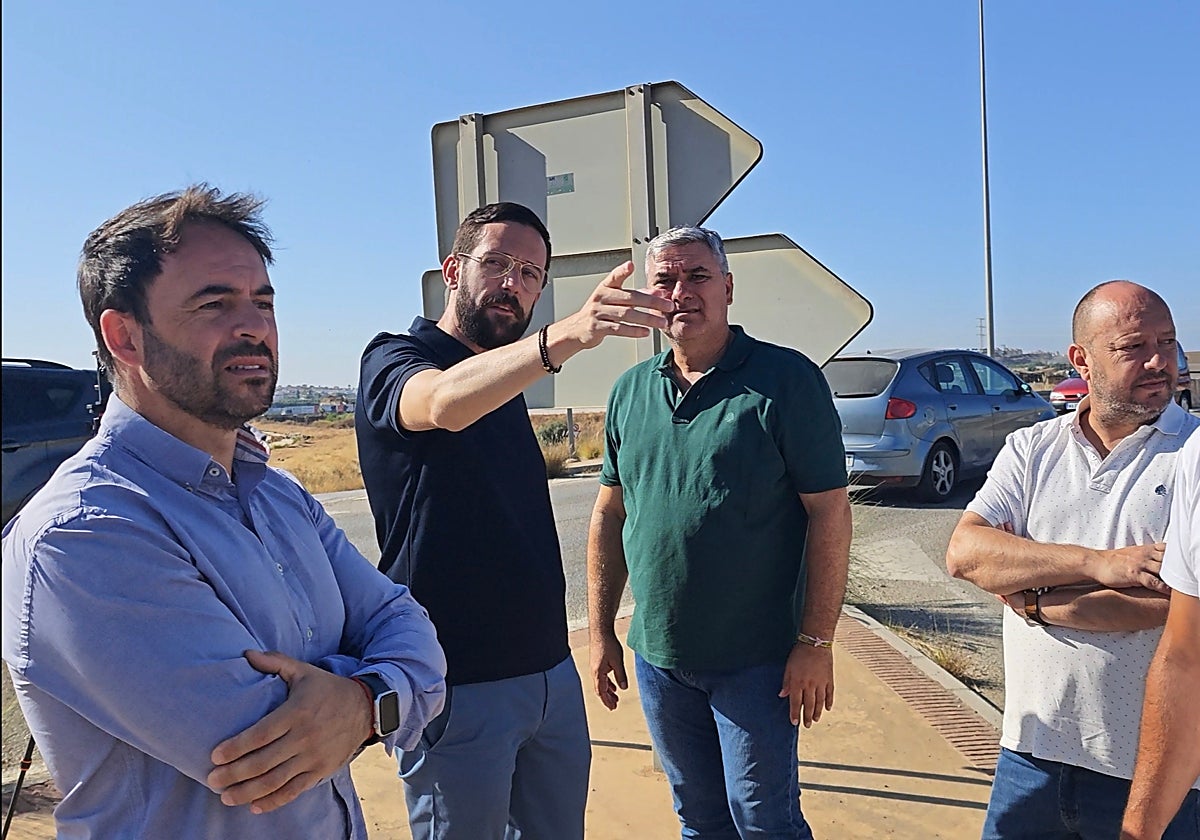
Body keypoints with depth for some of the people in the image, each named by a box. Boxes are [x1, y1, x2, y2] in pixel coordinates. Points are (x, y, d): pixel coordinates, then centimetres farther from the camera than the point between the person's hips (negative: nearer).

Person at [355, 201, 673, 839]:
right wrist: (567, 333, -51)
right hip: (458, 685, -7)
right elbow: (444, 403, -36)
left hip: (551, 671, 7)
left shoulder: (507, 381, 13)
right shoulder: (394, 359, -10)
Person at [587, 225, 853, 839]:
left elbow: (828, 512, -12)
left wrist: (816, 641, -13)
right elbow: (609, 514, 9)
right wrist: (600, 631, 8)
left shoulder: (785, 380, -10)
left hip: (756, 660, -4)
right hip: (656, 656, 5)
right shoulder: (630, 391, 4)